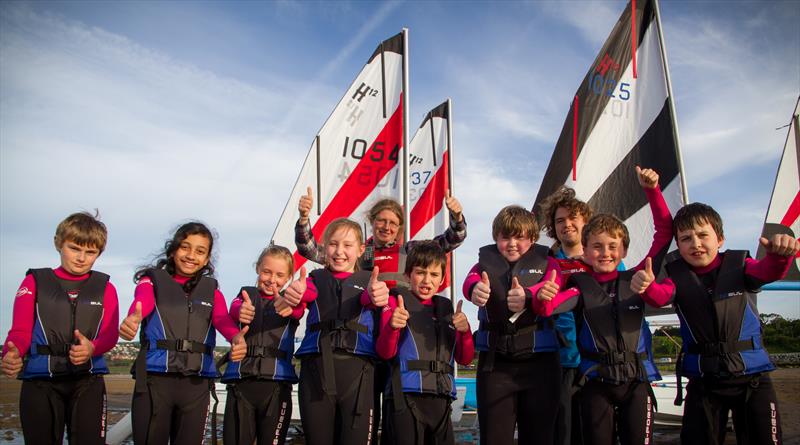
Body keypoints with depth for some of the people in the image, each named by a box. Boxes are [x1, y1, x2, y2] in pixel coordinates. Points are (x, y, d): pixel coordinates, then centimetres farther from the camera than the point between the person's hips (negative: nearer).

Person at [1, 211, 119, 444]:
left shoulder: (104, 287, 10)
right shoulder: (35, 281, 7)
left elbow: (110, 335, 0)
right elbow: (20, 331, -1)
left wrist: (92, 348, -24)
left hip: (88, 382, 1)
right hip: (40, 381, 0)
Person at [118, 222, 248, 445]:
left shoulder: (212, 291, 13)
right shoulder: (153, 280, 6)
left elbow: (223, 319, -7)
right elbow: (141, 302, -17)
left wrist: (237, 338, -31)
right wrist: (132, 318, -42)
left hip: (197, 383, 3)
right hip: (154, 379, -2)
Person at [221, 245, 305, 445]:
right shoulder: (247, 294, 10)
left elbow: (299, 310, -17)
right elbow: (235, 308, -13)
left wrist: (290, 305, -44)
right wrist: (241, 311, -40)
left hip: (277, 383, 0)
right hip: (241, 380, 0)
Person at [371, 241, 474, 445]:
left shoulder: (446, 308, 16)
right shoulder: (396, 301, 2)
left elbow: (465, 358, 12)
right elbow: (385, 352, -7)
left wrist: (465, 331, -8)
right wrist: (392, 326, -27)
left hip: (440, 398, 5)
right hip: (406, 396, -5)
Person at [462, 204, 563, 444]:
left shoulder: (545, 260, 8)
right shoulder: (486, 260, 10)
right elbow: (470, 279, -12)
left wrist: (527, 295, -38)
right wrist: (475, 289, -39)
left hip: (539, 359, 0)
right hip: (494, 360, 0)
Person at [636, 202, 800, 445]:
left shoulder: (738, 266, -2)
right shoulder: (679, 278, 0)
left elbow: (768, 271, -19)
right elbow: (661, 295, -17)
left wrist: (780, 254, -42)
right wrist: (647, 286, -41)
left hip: (752, 375, -1)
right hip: (703, 380, 1)